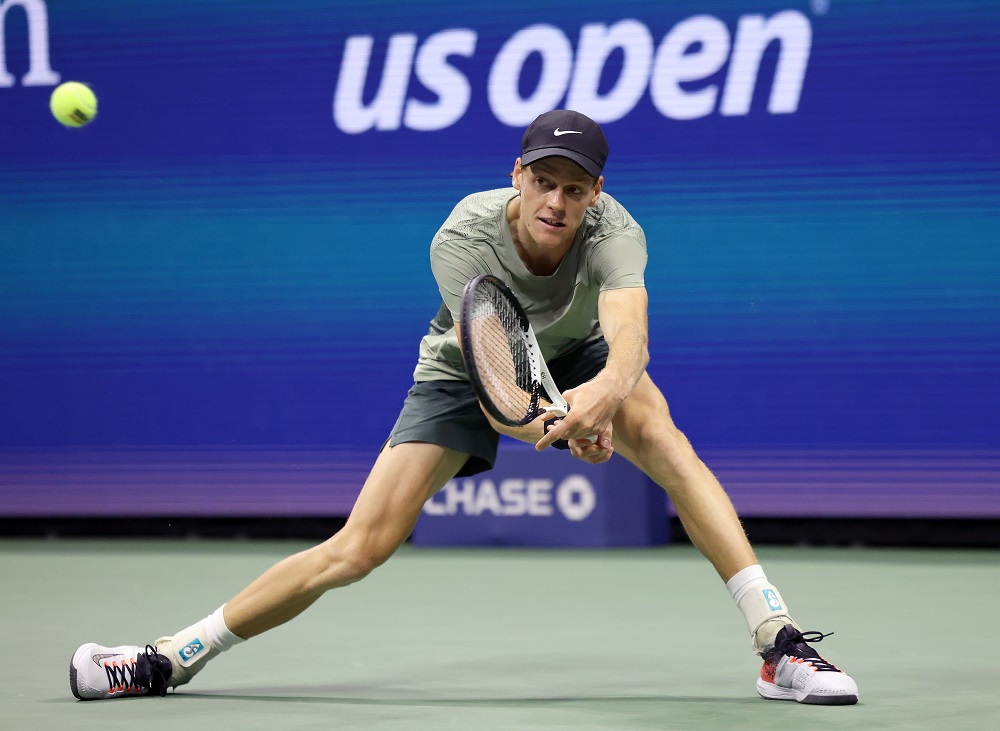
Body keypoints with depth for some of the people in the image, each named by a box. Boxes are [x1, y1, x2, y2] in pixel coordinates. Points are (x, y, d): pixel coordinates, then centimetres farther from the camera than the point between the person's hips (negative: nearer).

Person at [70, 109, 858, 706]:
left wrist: (603, 391, -73)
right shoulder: (463, 238, -33)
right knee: (360, 547, -10)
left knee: (664, 438, -31)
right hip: (464, 373, -1)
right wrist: (548, 422, -61)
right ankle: (170, 659, 3)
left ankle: (780, 645, -30)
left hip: (576, 360, 1)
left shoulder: (613, 231, -32)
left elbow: (629, 333, -50)